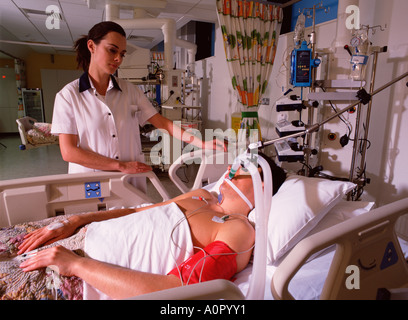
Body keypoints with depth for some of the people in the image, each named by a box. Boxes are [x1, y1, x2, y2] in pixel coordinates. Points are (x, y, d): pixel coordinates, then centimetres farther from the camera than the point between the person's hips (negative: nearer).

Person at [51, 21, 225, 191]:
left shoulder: (130, 90, 6)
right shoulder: (69, 95, -3)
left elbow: (162, 123, 1)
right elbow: (68, 152, -10)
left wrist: (202, 143, -10)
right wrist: (122, 166, -15)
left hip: (131, 182, 3)